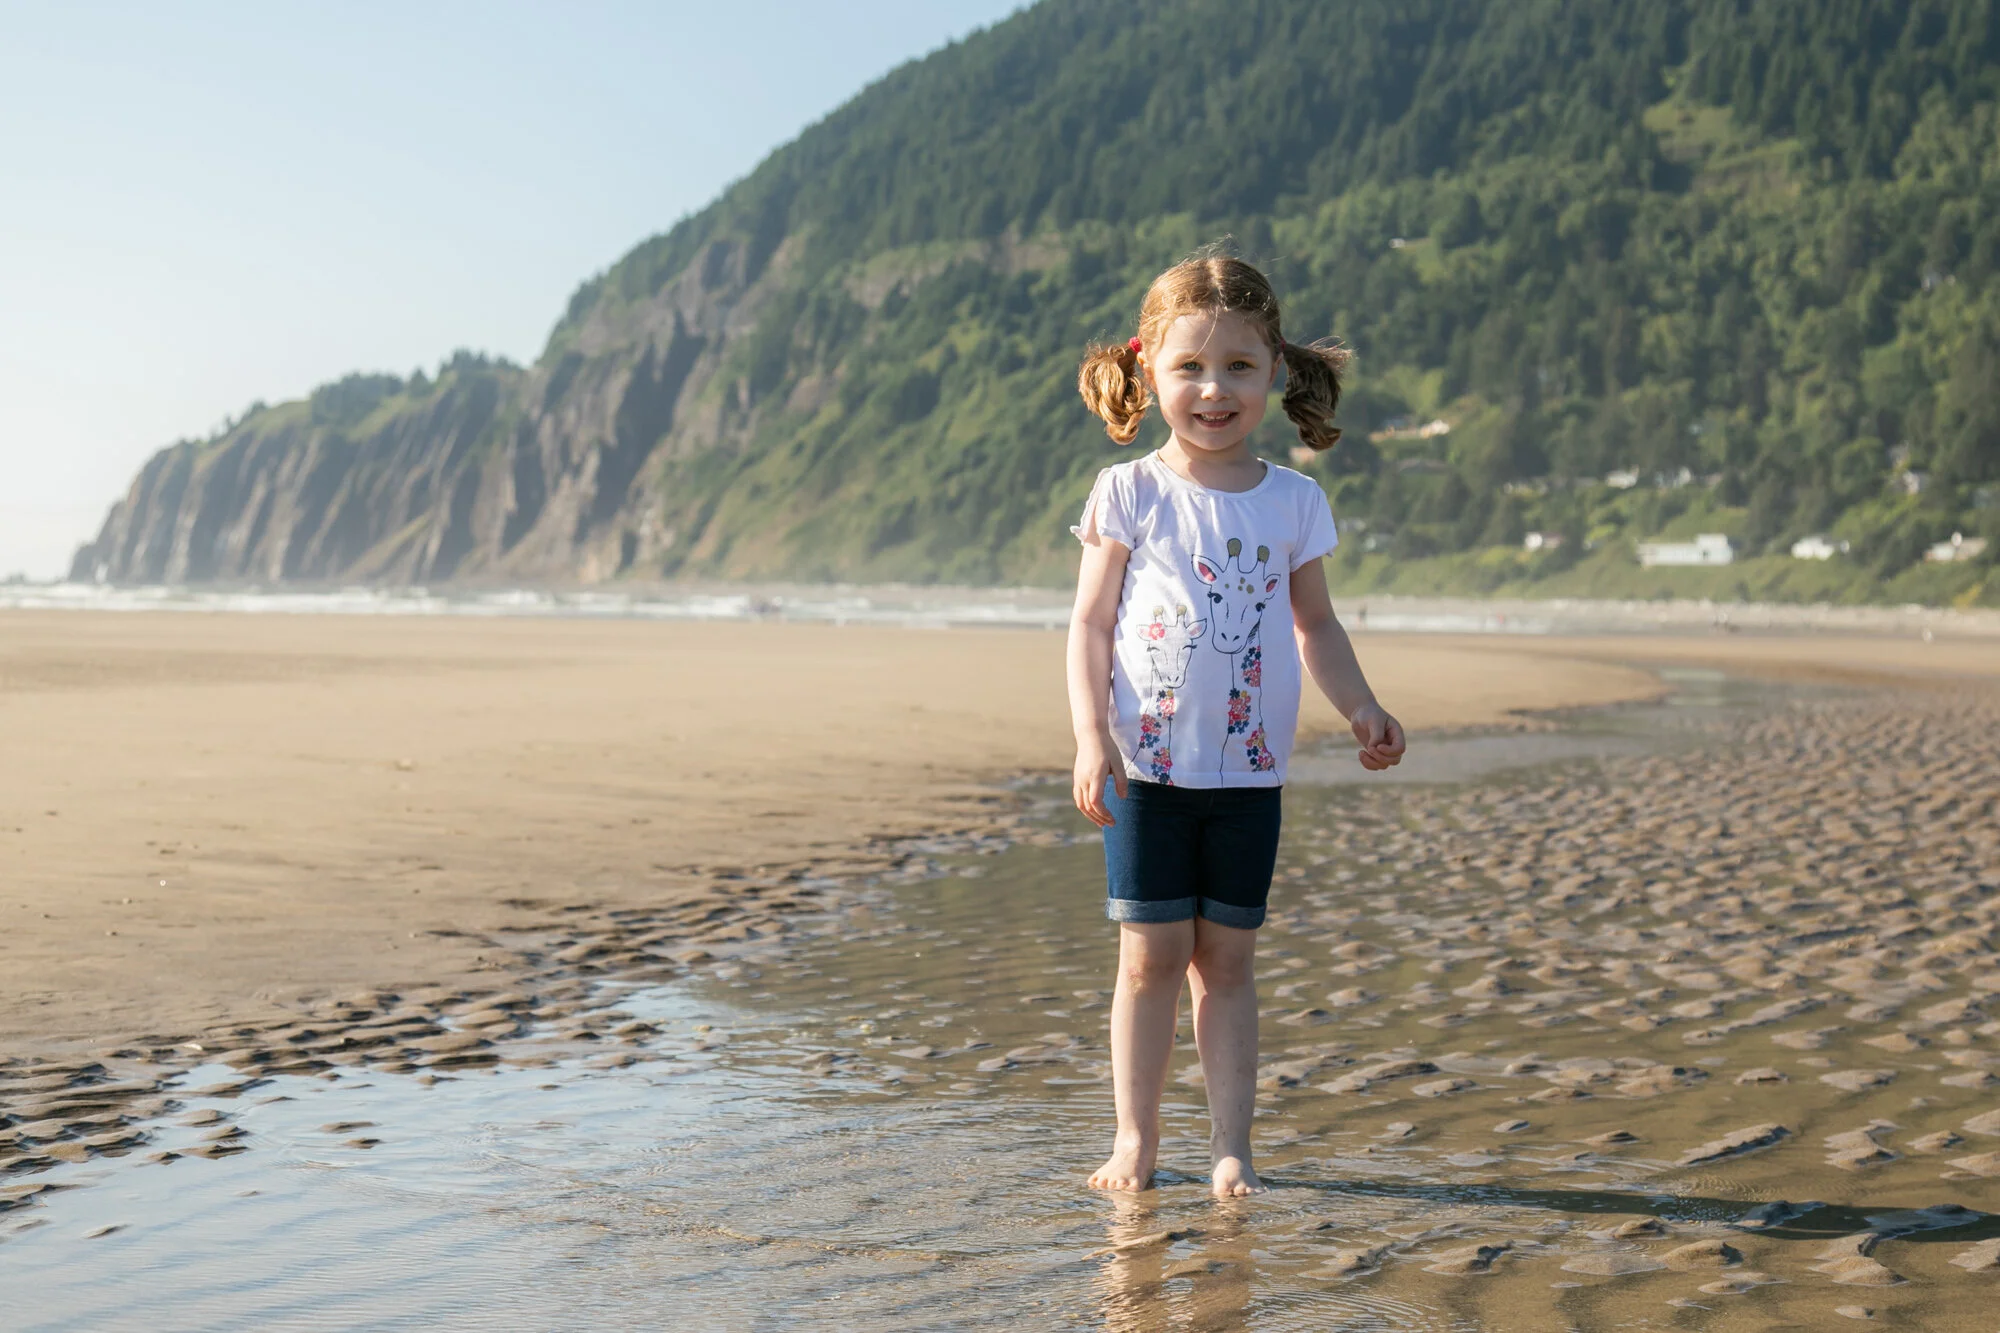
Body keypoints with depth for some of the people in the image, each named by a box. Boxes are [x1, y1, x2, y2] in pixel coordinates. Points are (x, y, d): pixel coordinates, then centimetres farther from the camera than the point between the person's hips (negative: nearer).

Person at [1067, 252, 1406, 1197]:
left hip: (1250, 773, 2)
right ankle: (1135, 1138, 15)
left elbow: (1314, 623, 14)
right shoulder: (1129, 496, -3)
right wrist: (1092, 737, -12)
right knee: (1151, 958, 3)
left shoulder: (1294, 503, 4)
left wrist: (1361, 709, -1)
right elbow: (1090, 624, -2)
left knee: (1225, 960, 7)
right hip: (1147, 768, -2)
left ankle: (1231, 1145, 13)